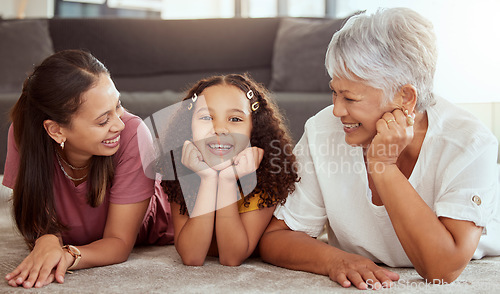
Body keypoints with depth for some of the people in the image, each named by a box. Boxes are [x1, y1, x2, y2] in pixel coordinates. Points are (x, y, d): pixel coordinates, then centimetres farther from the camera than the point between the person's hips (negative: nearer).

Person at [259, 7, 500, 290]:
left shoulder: (470, 144, -22)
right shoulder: (322, 131, -15)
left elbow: (444, 270, -30)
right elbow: (275, 236, -12)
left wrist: (383, 166, -32)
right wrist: (335, 260, -32)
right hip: (360, 285, 2)